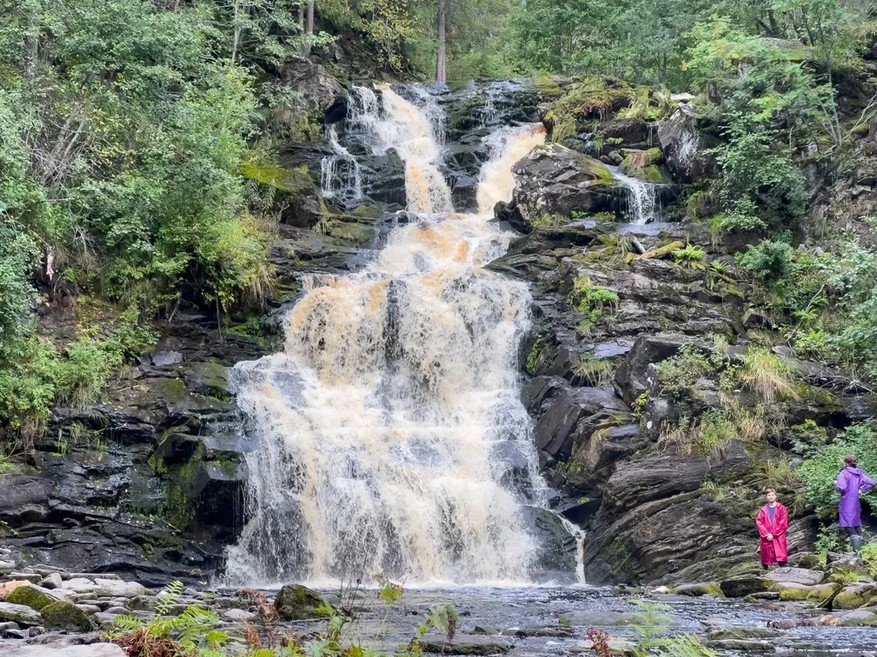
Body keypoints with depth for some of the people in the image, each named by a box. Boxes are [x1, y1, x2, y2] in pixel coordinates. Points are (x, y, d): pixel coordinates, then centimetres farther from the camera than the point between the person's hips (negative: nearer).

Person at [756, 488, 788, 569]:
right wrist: (767, 534, -10)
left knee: (782, 561, -12)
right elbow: (759, 523, 3)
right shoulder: (763, 510, 11)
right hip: (766, 539, 3)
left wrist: (773, 534, -10)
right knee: (766, 560, 6)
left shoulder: (781, 509, 3)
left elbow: (783, 524, -4)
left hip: (779, 538, -3)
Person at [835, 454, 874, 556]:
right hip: (856, 503, 6)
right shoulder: (860, 473, 7)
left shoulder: (844, 473, -12)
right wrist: (861, 490, 7)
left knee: (848, 526, -6)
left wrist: (836, 483, -1)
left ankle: (857, 550, -18)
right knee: (857, 525, 16)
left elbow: (841, 487, -21)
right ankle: (859, 548, 17)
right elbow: (871, 483, 2)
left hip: (846, 504, -6)